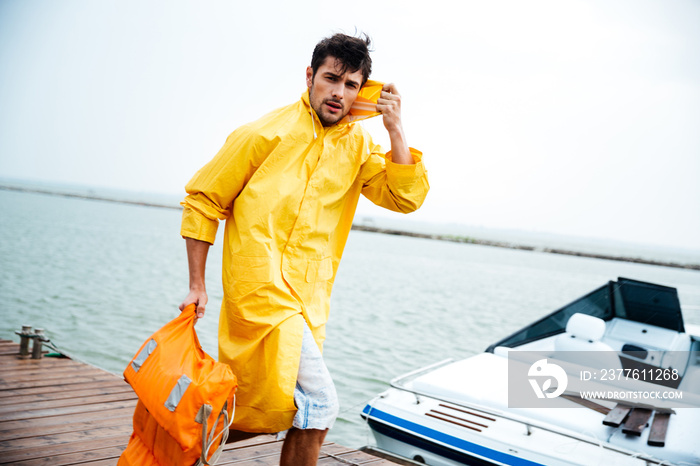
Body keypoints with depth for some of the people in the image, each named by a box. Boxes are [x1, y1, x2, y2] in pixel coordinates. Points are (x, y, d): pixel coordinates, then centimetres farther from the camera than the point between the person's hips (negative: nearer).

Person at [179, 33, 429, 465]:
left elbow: (406, 198, -2)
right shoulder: (266, 134, -8)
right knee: (320, 402, -12)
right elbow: (203, 200, -3)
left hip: (308, 299, 6)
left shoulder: (358, 145, 7)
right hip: (260, 283, -6)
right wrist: (197, 286, -4)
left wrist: (395, 128, -11)